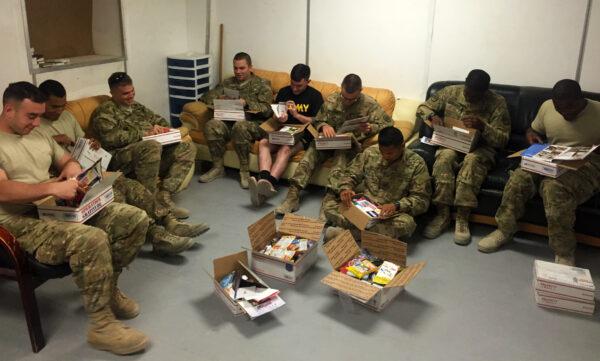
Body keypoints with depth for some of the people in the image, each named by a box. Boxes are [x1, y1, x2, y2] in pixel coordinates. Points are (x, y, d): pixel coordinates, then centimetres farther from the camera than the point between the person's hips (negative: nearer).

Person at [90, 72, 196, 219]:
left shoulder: (137, 106, 26)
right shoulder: (105, 111, 2)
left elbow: (160, 120, 30)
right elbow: (110, 137, -15)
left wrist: (160, 127, 5)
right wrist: (143, 133, -16)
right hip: (122, 159, -7)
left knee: (187, 148, -11)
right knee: (152, 146, -38)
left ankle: (164, 194, -22)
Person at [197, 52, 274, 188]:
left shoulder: (262, 84, 9)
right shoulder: (228, 82, 21)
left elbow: (267, 110, -4)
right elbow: (205, 97, 19)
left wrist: (246, 103, -17)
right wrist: (218, 99, -3)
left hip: (254, 124, -4)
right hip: (230, 121, 4)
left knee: (240, 126, -38)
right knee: (212, 125, -28)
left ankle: (245, 171, -24)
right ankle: (218, 167, -13)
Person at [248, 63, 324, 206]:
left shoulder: (315, 96, 3)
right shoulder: (283, 92, 16)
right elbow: (273, 115, 18)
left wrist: (296, 114, -14)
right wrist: (279, 118, -6)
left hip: (302, 135, -4)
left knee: (285, 149, -35)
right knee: (263, 143, -28)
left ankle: (269, 183, -55)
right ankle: (263, 180, -50)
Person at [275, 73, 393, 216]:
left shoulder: (370, 104, -2)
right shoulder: (331, 100, 7)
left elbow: (387, 123, -2)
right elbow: (317, 120, 12)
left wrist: (371, 128, -23)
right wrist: (323, 126, -12)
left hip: (352, 144, -3)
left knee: (342, 152, -37)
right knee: (313, 148, -28)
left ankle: (330, 199, -49)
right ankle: (293, 195, -35)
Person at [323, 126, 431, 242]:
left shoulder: (416, 164, -9)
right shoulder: (370, 152, -1)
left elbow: (422, 200, -10)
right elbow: (351, 174, 9)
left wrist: (396, 206, -28)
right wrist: (345, 188, -15)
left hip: (393, 213, -2)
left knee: (406, 223, -38)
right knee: (329, 206, -17)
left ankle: (345, 231, -27)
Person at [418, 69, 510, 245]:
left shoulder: (497, 102, -7)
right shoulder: (450, 92, 0)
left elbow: (502, 139, -9)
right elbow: (422, 108, 8)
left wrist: (482, 126, -28)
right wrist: (432, 116, -16)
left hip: (480, 148, -1)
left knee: (473, 160, -37)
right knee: (444, 157, -34)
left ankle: (462, 218, -34)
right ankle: (442, 214, -28)